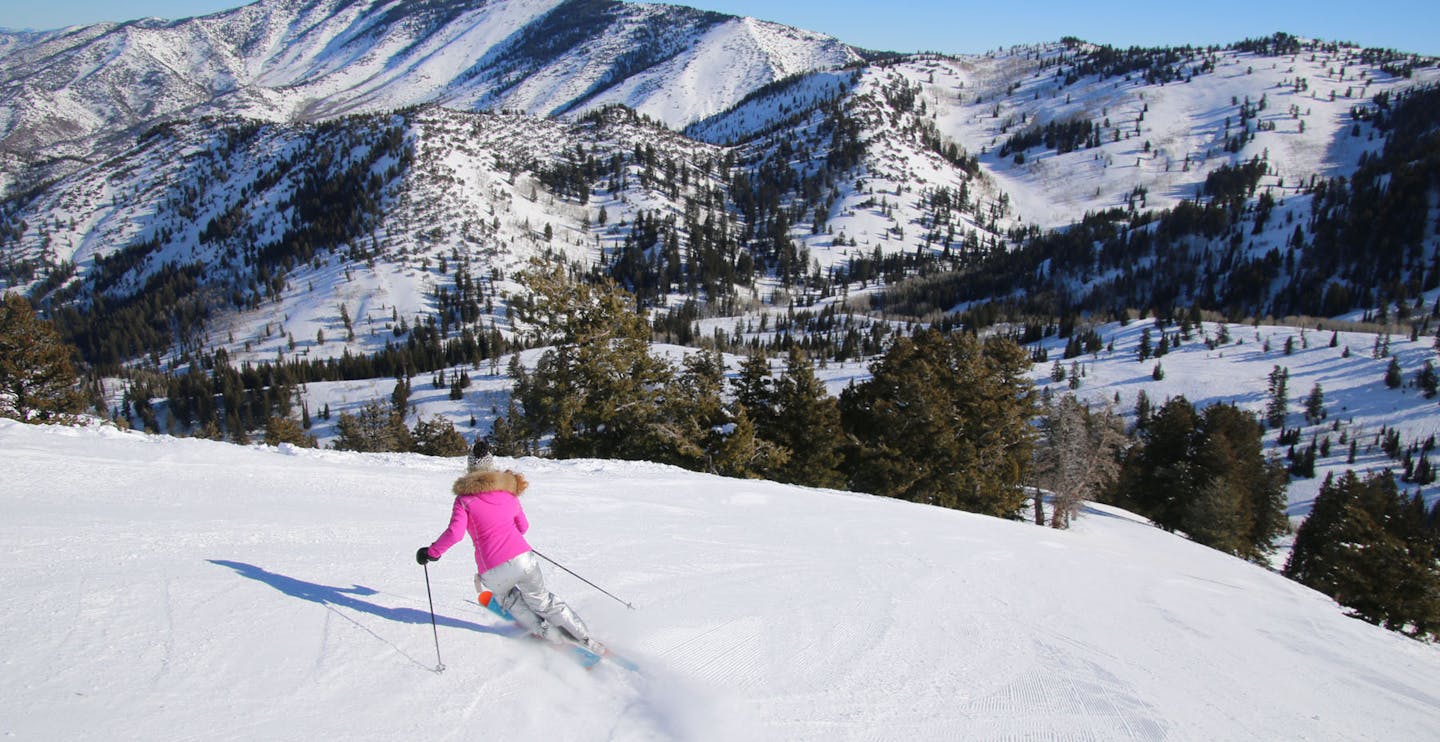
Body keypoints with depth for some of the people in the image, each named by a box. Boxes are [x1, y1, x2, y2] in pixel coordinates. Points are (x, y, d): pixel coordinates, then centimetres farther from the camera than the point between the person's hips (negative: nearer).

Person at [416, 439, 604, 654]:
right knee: (543, 601, 24)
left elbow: (454, 533, -13)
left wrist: (431, 552, 2)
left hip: (493, 571, -2)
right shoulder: (508, 491, 13)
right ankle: (586, 639, 19)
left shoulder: (464, 498, 0)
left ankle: (552, 635, 24)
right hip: (523, 559, 2)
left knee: (509, 599, 31)